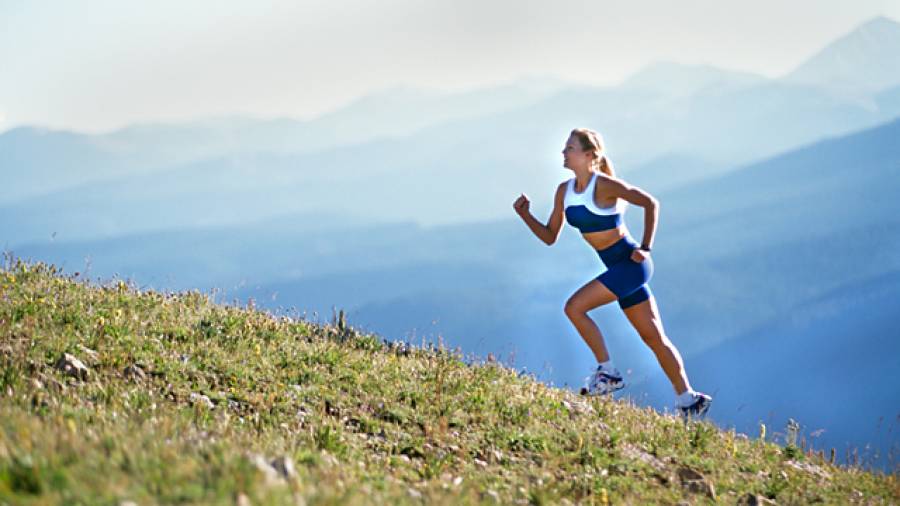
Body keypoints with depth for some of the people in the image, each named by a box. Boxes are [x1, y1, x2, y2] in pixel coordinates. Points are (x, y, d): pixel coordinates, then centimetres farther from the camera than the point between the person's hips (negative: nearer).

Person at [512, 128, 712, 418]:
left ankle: (607, 372, -3)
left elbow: (650, 203, -13)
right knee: (653, 337, 11)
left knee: (574, 307, -15)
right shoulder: (564, 191, 7)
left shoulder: (605, 185, -16)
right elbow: (550, 237, 12)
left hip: (632, 263, -8)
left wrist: (646, 248, -17)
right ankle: (688, 399, 18)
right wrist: (525, 215, -3)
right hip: (618, 268, 8)